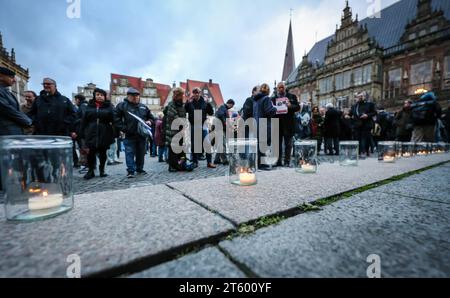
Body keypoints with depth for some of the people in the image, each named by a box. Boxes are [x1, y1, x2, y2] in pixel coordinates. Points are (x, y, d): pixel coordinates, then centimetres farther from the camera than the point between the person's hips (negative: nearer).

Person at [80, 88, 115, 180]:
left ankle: (102, 170, 23)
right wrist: (82, 133, 3)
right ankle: (91, 171, 15)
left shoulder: (109, 106, 3)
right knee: (91, 153, 2)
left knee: (103, 153, 9)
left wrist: (114, 133, -16)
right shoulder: (90, 106, 9)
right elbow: (84, 120, 8)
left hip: (104, 134, -1)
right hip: (91, 133, 1)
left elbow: (113, 119, -6)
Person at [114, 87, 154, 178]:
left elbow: (151, 117, 22)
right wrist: (123, 128, -13)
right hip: (129, 135, -4)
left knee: (141, 153, 11)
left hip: (142, 134, 4)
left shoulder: (143, 107, 14)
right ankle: (131, 171, 5)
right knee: (130, 153, -2)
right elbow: (116, 119, -6)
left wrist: (149, 121, 1)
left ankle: (140, 169, 25)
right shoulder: (122, 105, 0)